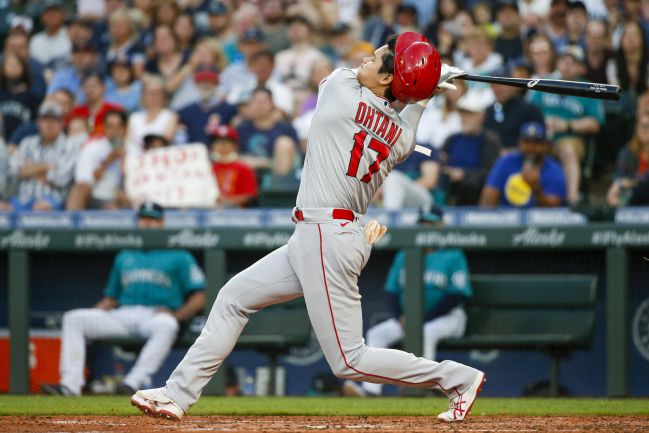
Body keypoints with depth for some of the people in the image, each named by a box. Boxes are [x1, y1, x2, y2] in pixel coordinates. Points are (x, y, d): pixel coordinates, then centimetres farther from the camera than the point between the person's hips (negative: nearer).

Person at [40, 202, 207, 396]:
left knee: (166, 325, -41)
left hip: (157, 315, -5)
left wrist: (176, 314, -14)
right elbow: (110, 299, 27)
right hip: (122, 314, 5)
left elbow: (199, 299, 5)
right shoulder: (124, 257, 28)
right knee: (74, 318, -16)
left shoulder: (179, 257, 13)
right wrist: (91, 314, 6)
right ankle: (70, 384, -30)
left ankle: (133, 382, -51)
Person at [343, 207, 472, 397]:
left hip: (445, 316, -5)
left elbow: (456, 295, -11)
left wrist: (424, 318, -17)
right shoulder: (403, 256, 13)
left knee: (426, 333, -37)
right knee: (377, 333, -17)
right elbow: (391, 291, 13)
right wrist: (400, 317, -7)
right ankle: (370, 389, -29)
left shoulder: (453, 256, -3)